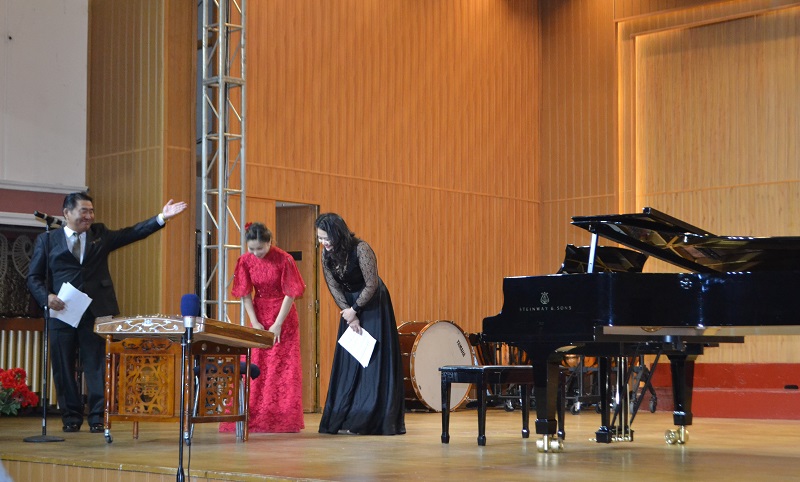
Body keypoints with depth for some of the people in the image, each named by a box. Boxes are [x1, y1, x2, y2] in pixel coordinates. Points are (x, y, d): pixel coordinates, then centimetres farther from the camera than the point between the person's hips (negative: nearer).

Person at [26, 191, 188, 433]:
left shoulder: (100, 234, 14)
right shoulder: (47, 240, 8)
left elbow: (132, 233, 7)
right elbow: (34, 277, 7)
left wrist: (161, 218, -3)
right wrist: (46, 297, -12)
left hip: (97, 311, 1)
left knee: (97, 365, -1)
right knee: (63, 367, 4)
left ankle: (97, 417, 5)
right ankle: (71, 416, 16)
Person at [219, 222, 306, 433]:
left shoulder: (284, 260, -15)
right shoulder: (245, 260, -5)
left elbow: (290, 295, -13)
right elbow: (245, 295, -2)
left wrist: (278, 325, -14)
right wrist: (255, 323, -10)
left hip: (284, 317, -3)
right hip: (259, 316, 3)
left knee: (284, 368, -3)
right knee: (255, 367, -1)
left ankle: (284, 421, 2)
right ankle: (255, 420, 5)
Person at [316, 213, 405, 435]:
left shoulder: (361, 249, -24)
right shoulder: (326, 254, -7)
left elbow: (371, 285, -20)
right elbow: (334, 287, -3)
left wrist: (354, 310, -14)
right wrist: (350, 317, -10)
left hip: (372, 306, -6)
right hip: (350, 308, 6)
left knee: (373, 361, -6)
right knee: (348, 361, 3)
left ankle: (369, 420, -5)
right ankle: (345, 417, 5)